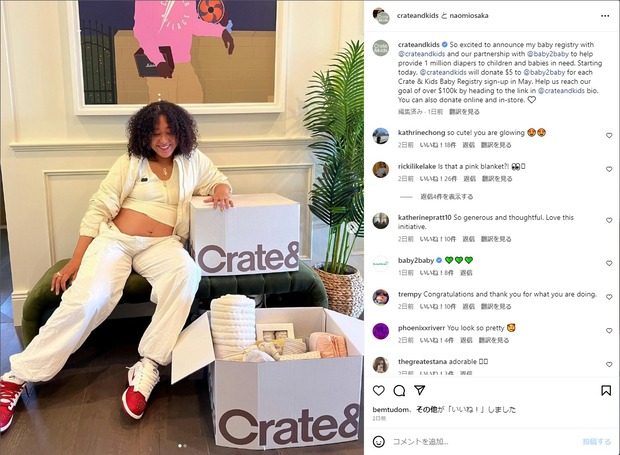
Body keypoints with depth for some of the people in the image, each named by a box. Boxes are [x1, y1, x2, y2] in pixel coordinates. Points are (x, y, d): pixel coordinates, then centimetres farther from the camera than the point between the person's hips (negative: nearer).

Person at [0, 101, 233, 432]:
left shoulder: (192, 161, 14)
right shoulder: (130, 162, 7)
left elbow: (219, 181, 23)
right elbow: (99, 208, 3)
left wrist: (221, 191, -5)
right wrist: (76, 259, -5)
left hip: (161, 245, 1)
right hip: (115, 239, -1)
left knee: (186, 272, -35)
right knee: (86, 299, -25)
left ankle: (148, 367, -34)